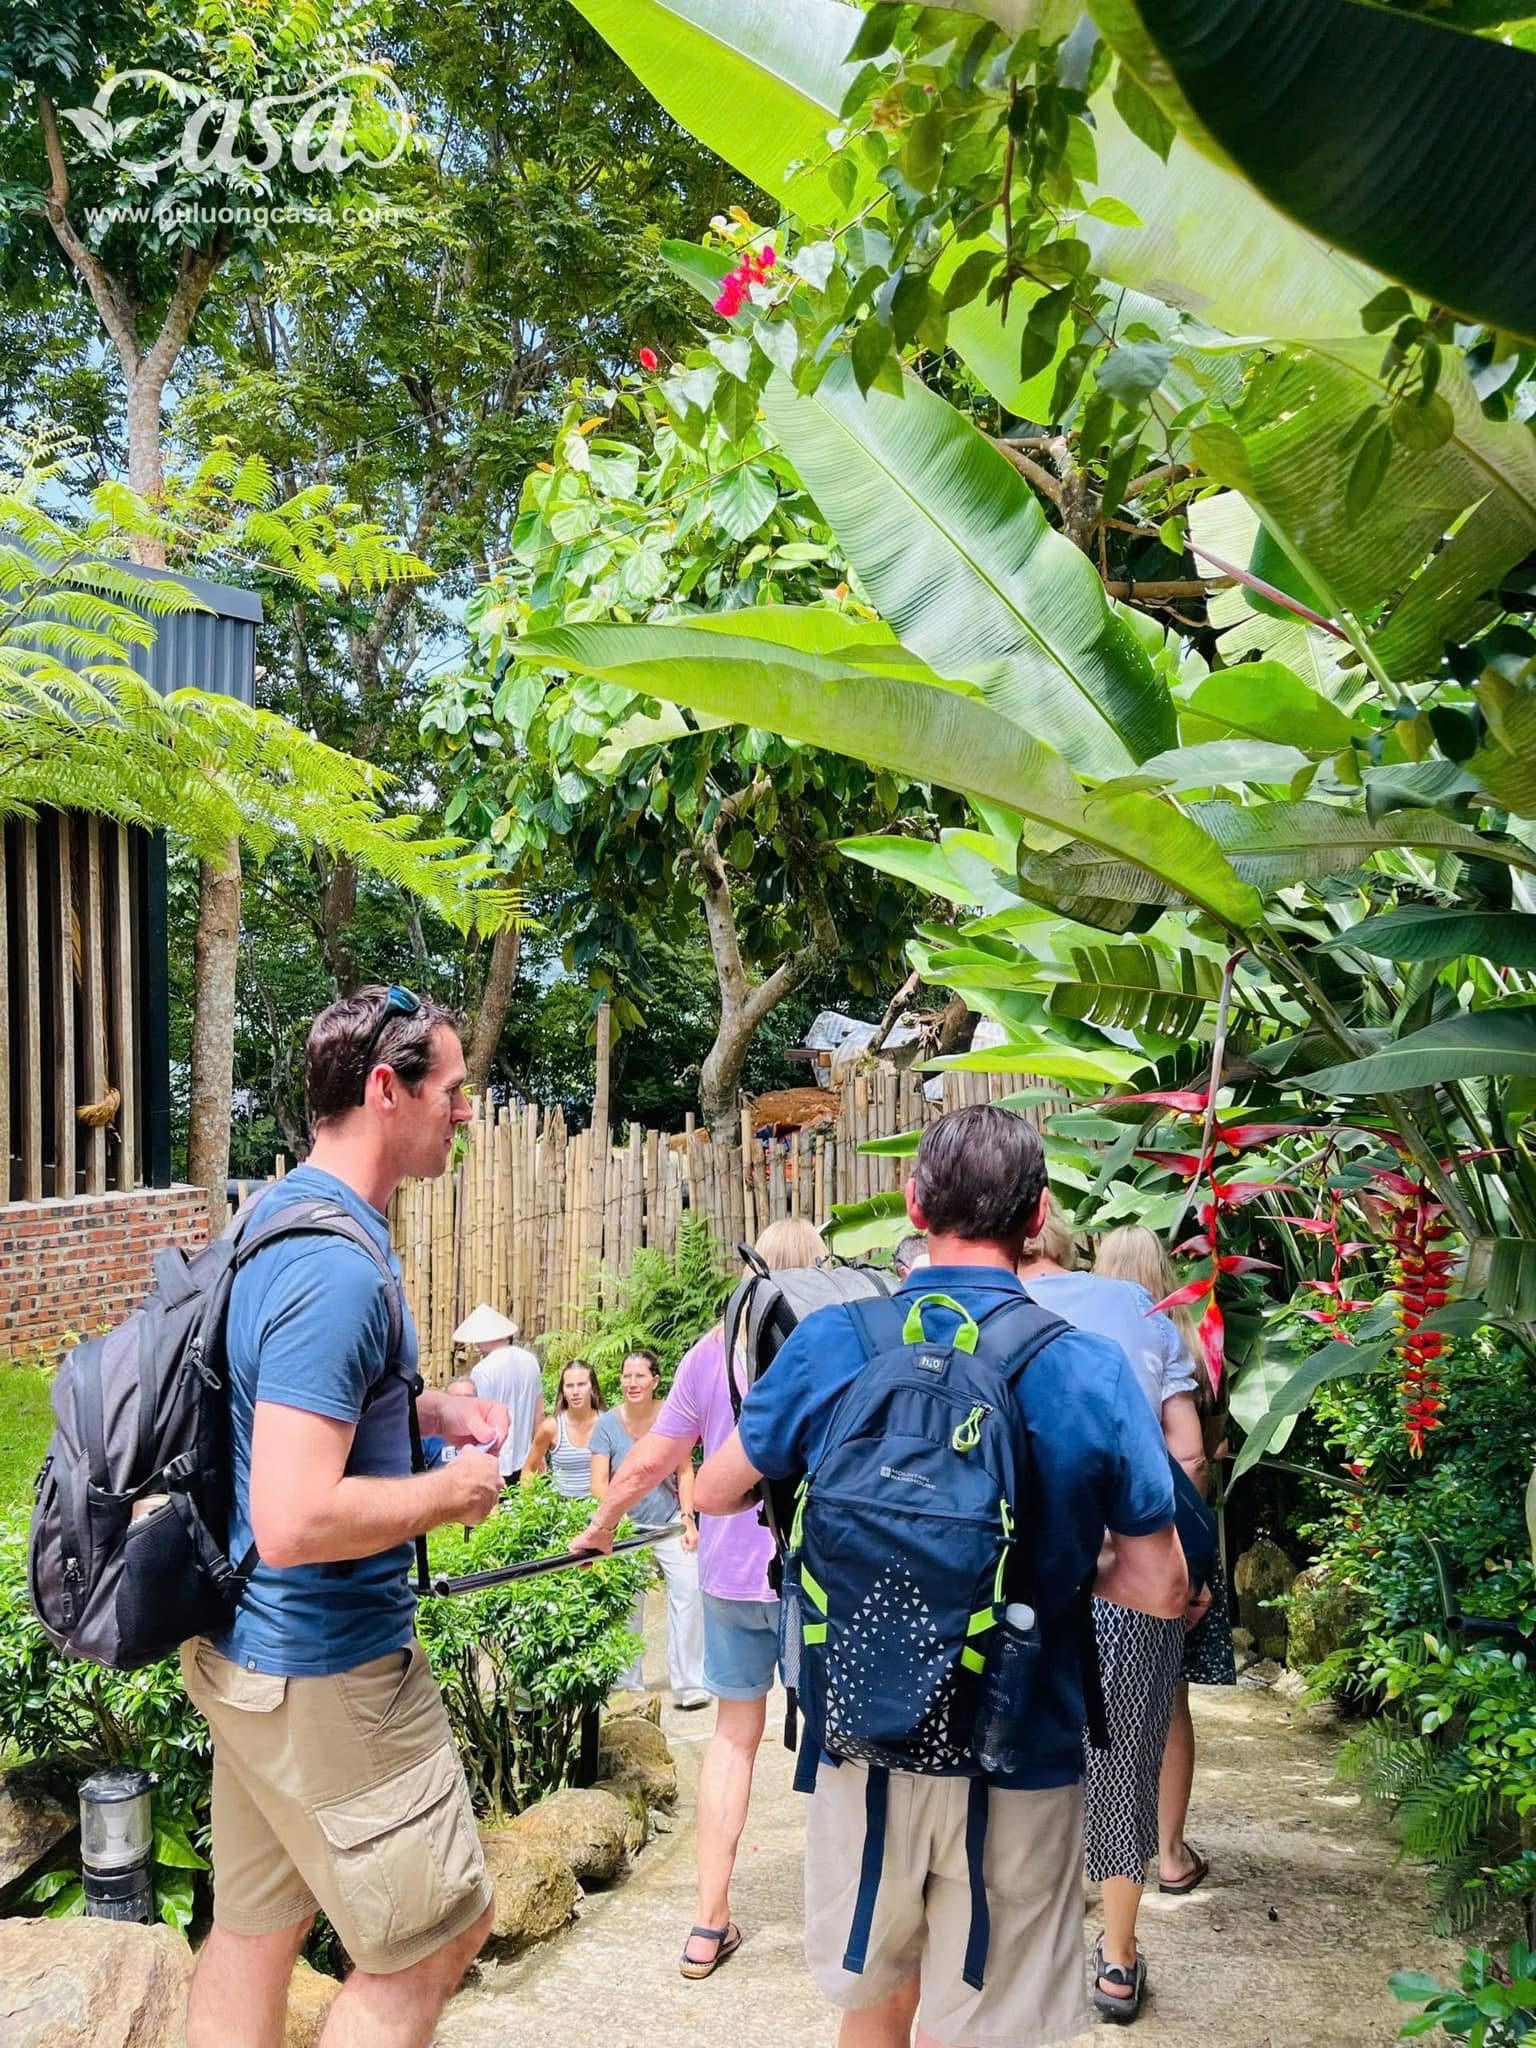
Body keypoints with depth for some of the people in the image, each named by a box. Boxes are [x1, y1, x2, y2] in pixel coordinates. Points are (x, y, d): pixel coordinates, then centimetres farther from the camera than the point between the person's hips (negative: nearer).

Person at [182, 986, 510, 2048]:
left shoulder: (283, 1213, 7)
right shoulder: (337, 1268, -26)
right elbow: (295, 1522, -32)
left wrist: (426, 1408, 12)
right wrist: (452, 1491, -17)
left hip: (248, 1649, 10)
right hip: (328, 1669, -10)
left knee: (255, 1927, 18)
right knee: (439, 1934, 4)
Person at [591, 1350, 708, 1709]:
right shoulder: (608, 1423, -5)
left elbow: (685, 1472, 1)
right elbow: (599, 1485, -5)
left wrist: (688, 1519, -6)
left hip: (671, 1522, 0)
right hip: (627, 1527, 0)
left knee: (689, 1593, -12)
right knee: (627, 1605, 4)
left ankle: (689, 1685, -5)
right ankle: (628, 1684, 20)